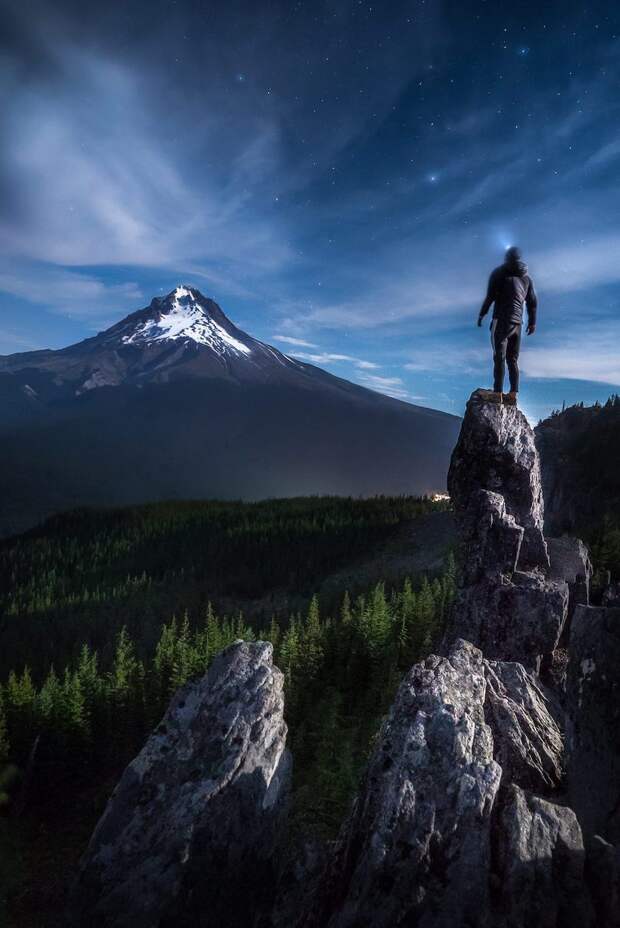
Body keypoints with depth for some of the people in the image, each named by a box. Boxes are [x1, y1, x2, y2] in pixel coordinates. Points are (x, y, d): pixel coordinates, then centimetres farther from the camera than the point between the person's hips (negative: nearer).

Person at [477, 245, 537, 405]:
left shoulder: (499, 272, 2)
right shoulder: (527, 277, 17)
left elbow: (490, 296, -7)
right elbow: (533, 302, 17)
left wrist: (481, 314, 0)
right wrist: (532, 322, 24)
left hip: (501, 319, -5)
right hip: (517, 322, 5)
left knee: (499, 357, -9)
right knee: (513, 359, 7)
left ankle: (497, 393, -17)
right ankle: (513, 394, 0)